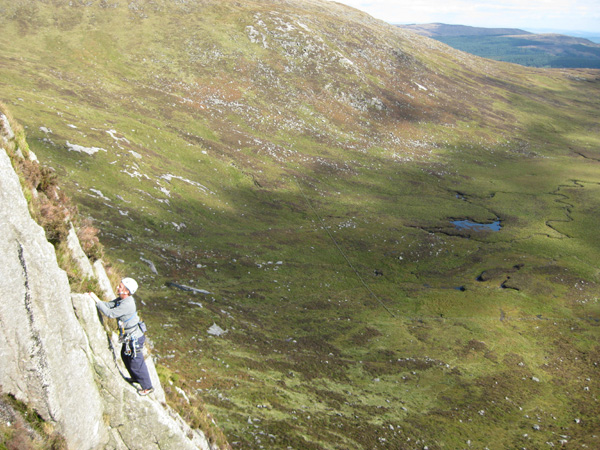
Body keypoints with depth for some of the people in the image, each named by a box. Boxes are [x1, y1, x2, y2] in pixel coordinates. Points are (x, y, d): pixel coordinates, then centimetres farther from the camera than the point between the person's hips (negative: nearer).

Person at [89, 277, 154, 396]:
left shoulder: (127, 304, -32)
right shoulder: (121, 299, -2)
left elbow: (110, 313, -31)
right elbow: (108, 305, 2)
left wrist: (96, 300, -27)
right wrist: (96, 300, -12)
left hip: (134, 339, -10)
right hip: (128, 337, 10)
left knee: (136, 363, 5)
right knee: (125, 356, 28)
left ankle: (147, 387, 22)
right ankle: (135, 378, 49)